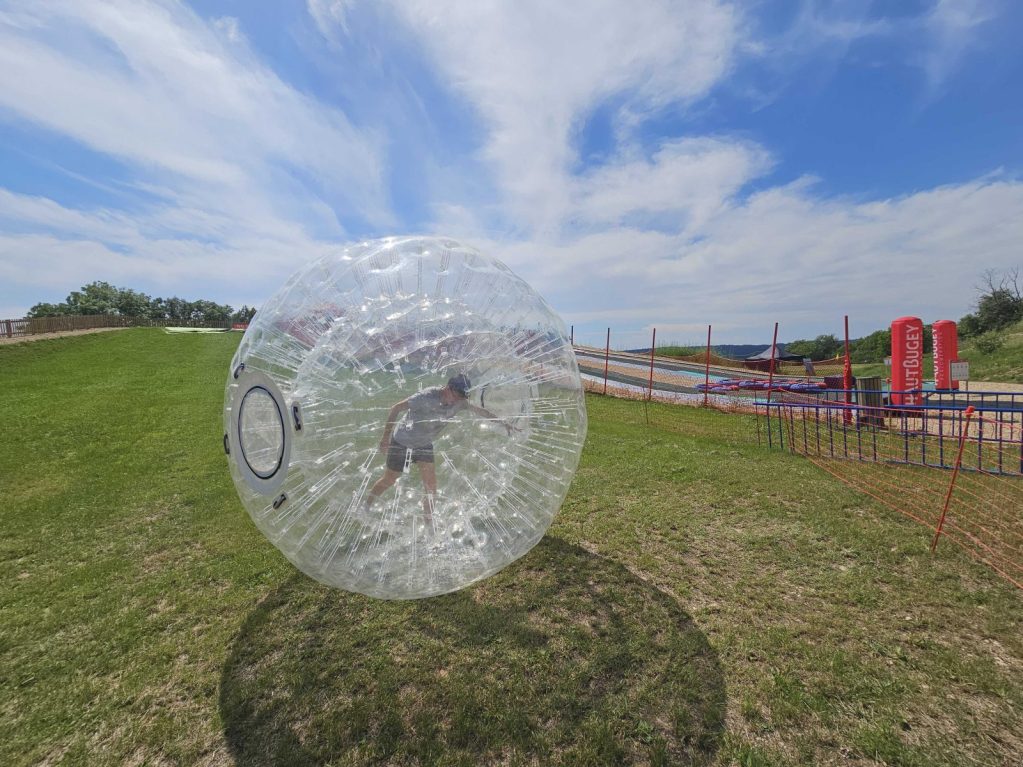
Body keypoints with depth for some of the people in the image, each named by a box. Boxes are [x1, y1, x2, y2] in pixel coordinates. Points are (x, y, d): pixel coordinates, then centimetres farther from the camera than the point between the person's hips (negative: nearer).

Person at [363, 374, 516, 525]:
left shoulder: (459, 402, -14)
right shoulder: (428, 396, -31)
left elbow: (480, 411, -3)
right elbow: (396, 408, -24)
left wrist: (502, 422, -5)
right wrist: (386, 436, -22)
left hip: (425, 445, 4)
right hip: (401, 442, -4)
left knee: (431, 485, -3)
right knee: (389, 479, 11)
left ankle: (429, 525, 13)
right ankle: (364, 508, 38)